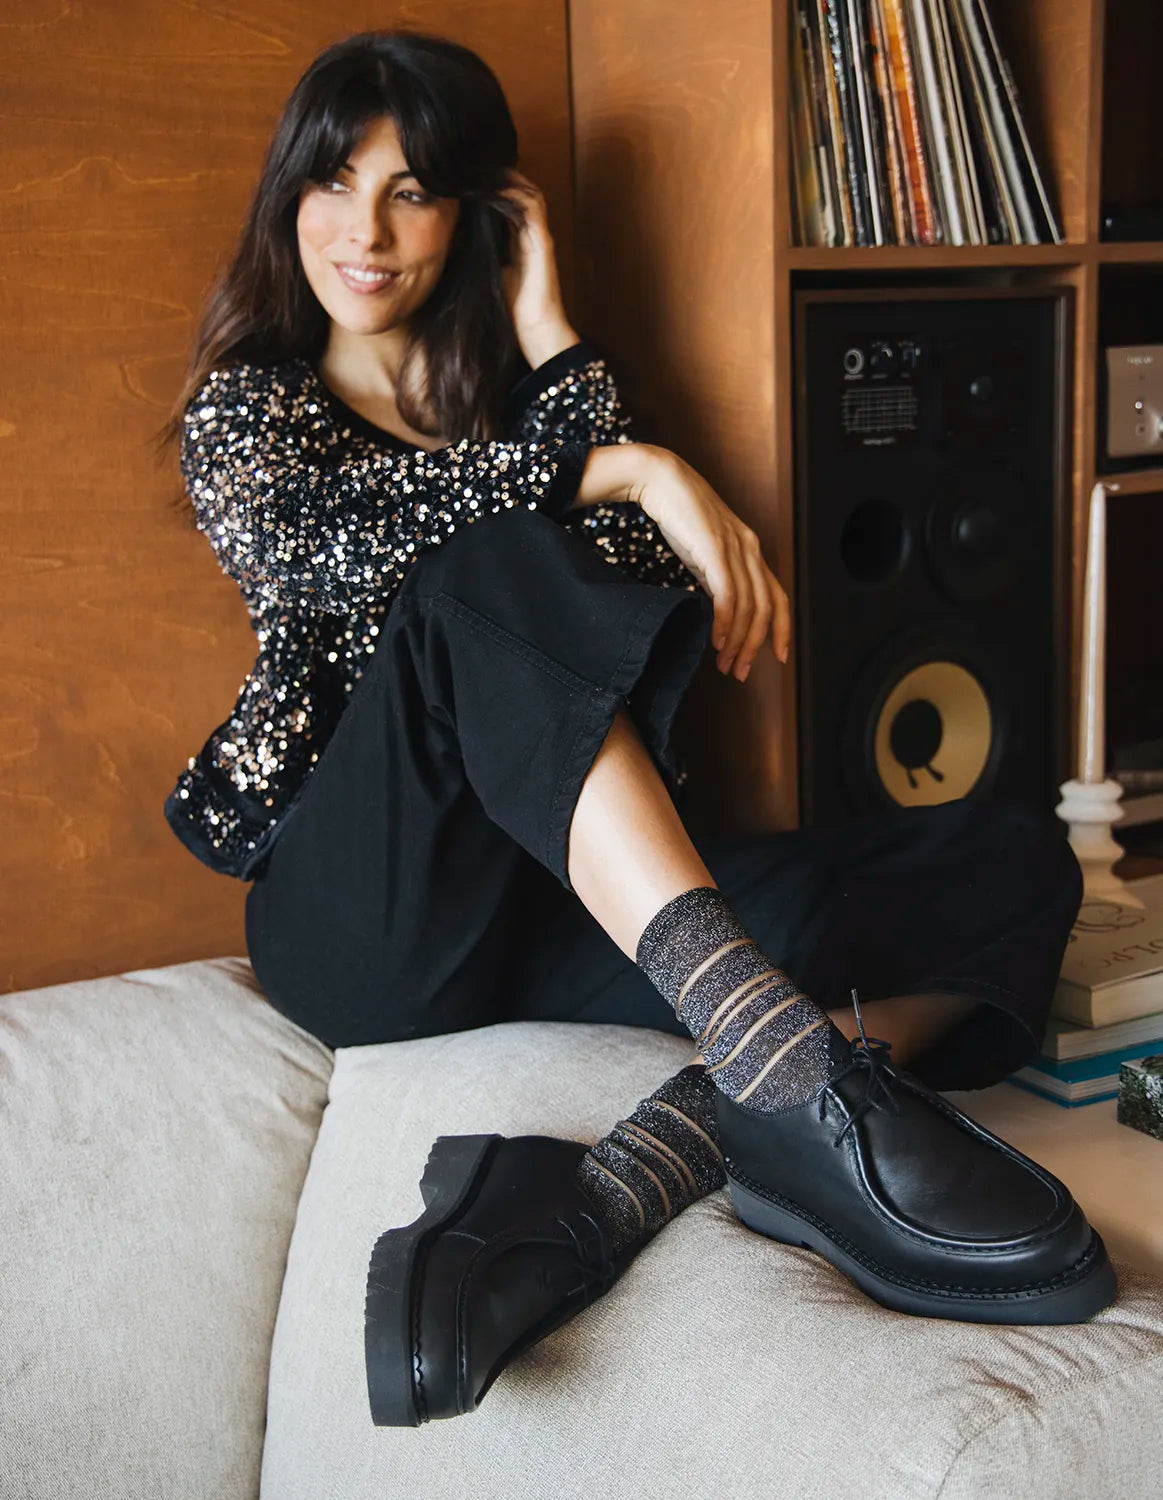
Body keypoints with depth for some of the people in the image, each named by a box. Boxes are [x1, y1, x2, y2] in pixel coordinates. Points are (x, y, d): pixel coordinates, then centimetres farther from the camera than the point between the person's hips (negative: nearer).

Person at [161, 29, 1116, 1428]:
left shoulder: (516, 396, 23)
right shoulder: (245, 404, 13)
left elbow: (647, 587, 3)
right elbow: (311, 551, -13)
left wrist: (553, 348, 2)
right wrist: (626, 468, -20)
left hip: (572, 906, 4)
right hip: (367, 911, -4)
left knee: (1014, 861, -15)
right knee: (482, 573, -33)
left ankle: (632, 1171, -41)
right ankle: (796, 1069, -51)